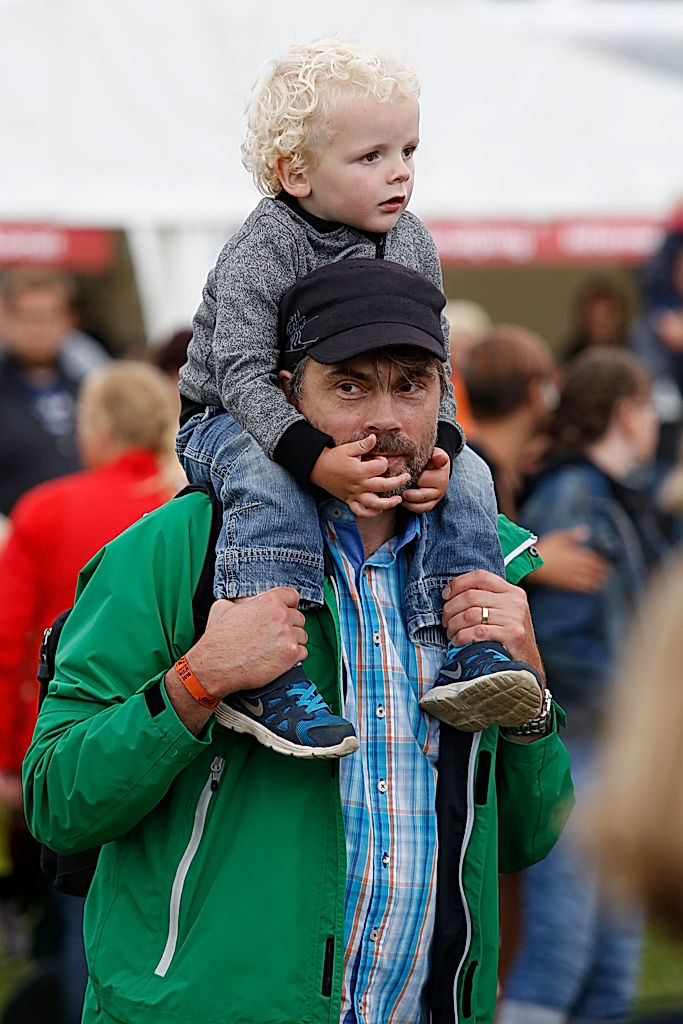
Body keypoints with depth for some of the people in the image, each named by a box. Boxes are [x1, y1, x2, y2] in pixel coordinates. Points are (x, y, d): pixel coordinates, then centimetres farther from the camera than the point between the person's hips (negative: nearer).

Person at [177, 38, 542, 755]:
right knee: (268, 484, -38)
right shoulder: (261, 251, -20)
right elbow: (244, 375, -27)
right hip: (228, 420, -6)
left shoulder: (411, 245, -2)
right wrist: (317, 461, -42)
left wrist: (438, 446, -21)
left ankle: (462, 652, -17)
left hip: (362, 431, 6)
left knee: (462, 478, -13)